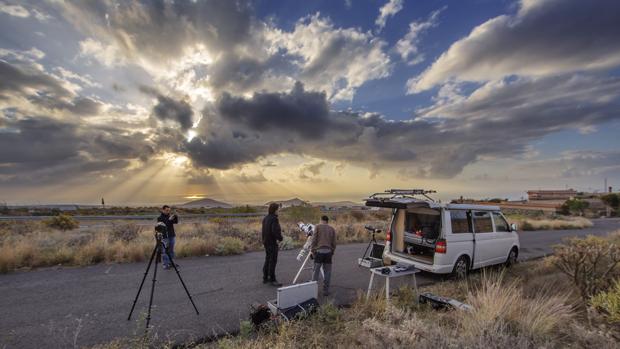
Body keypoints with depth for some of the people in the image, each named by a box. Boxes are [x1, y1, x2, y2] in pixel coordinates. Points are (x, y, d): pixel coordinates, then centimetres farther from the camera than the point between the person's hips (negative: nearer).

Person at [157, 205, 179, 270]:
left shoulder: (169, 216, 10)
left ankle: (171, 263, 20)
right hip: (164, 237, -5)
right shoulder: (160, 218, -6)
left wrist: (176, 216, -13)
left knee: (171, 250, 11)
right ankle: (165, 264, 5)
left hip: (172, 236, 5)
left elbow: (176, 222, 4)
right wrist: (169, 219, -28)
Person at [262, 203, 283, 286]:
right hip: (272, 243, -9)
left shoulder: (265, 218, 10)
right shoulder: (274, 219, -19)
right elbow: (275, 230, -26)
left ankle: (265, 278, 27)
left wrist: (264, 240, 16)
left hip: (266, 242, 9)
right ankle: (272, 280, 6)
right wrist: (280, 237, -10)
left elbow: (264, 230, 14)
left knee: (267, 260, 18)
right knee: (273, 261, -1)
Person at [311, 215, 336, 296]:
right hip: (328, 251, 3)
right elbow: (334, 243, 10)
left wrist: (312, 250, 3)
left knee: (316, 271, 4)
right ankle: (326, 290, 13)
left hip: (319, 251, -2)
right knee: (327, 272, 9)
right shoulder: (332, 229, 13)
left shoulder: (317, 227, 4)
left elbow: (314, 239, -3)